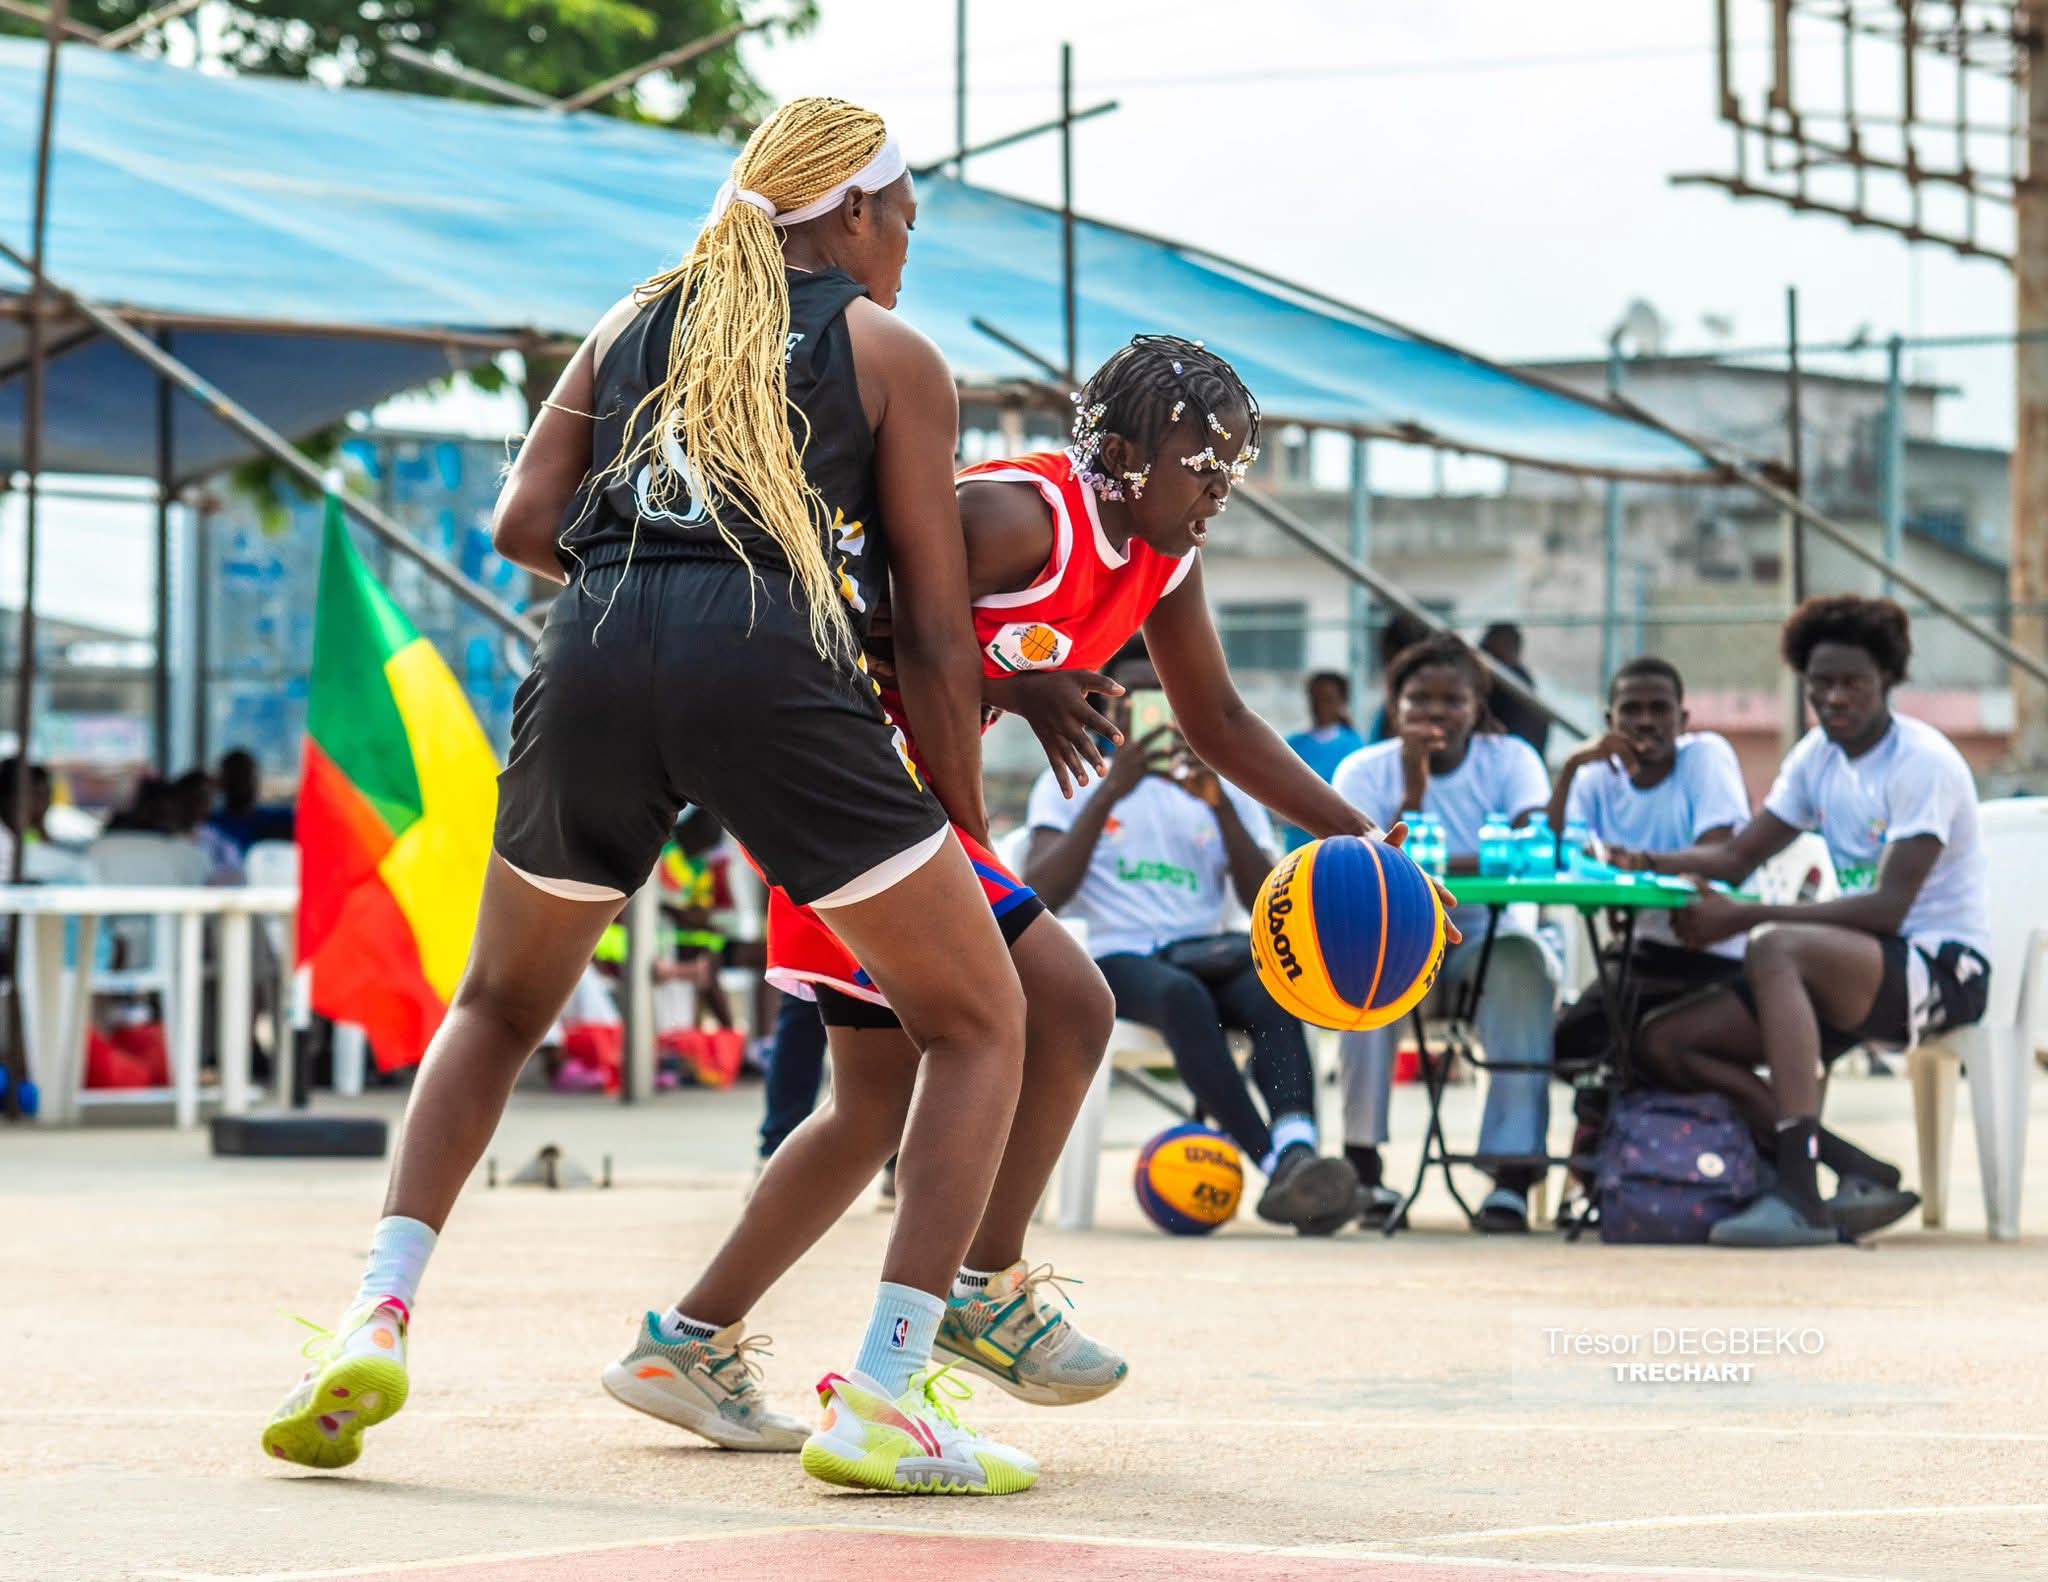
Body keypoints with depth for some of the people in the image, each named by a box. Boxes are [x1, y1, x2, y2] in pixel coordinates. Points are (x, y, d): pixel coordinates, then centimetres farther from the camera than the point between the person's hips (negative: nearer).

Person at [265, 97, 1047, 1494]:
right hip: (776, 673, -4)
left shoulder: (638, 324, 26)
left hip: (596, 655, 4)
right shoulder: (891, 354, 16)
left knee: (501, 1007, 28)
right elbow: (937, 634, 10)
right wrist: (968, 827, 17)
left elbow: (525, 522, 14)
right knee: (979, 1023, 10)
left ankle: (381, 1315, 8)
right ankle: (884, 1399, -5)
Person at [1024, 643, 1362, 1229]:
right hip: (1116, 959, -3)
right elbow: (1040, 895, -6)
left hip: (1206, 952, 3)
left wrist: (1221, 807, -6)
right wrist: (1111, 791, -12)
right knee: (1182, 996, -39)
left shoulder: (1223, 787, 21)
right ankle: (1277, 1163, -51)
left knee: (1273, 992, -34)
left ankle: (1297, 1152, -58)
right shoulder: (1070, 782, 13)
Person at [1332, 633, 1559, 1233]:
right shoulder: (1365, 772, -3)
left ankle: (1514, 1174, -33)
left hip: (1487, 937, 0)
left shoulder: (1510, 760, -3)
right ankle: (1363, 1167, -27)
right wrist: (1415, 785, -25)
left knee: (1523, 960, -33)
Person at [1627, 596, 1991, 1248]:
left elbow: (1889, 907, -22)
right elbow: (1739, 856, 12)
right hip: (1859, 969, 9)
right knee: (1665, 1043, -6)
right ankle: (1861, 1174, -16)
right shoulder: (1819, 754, 11)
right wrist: (1648, 863, -9)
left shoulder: (1923, 763, -13)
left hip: (1943, 967, -9)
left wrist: (1746, 917, -26)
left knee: (1775, 949, -37)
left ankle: (1800, 1194, -45)